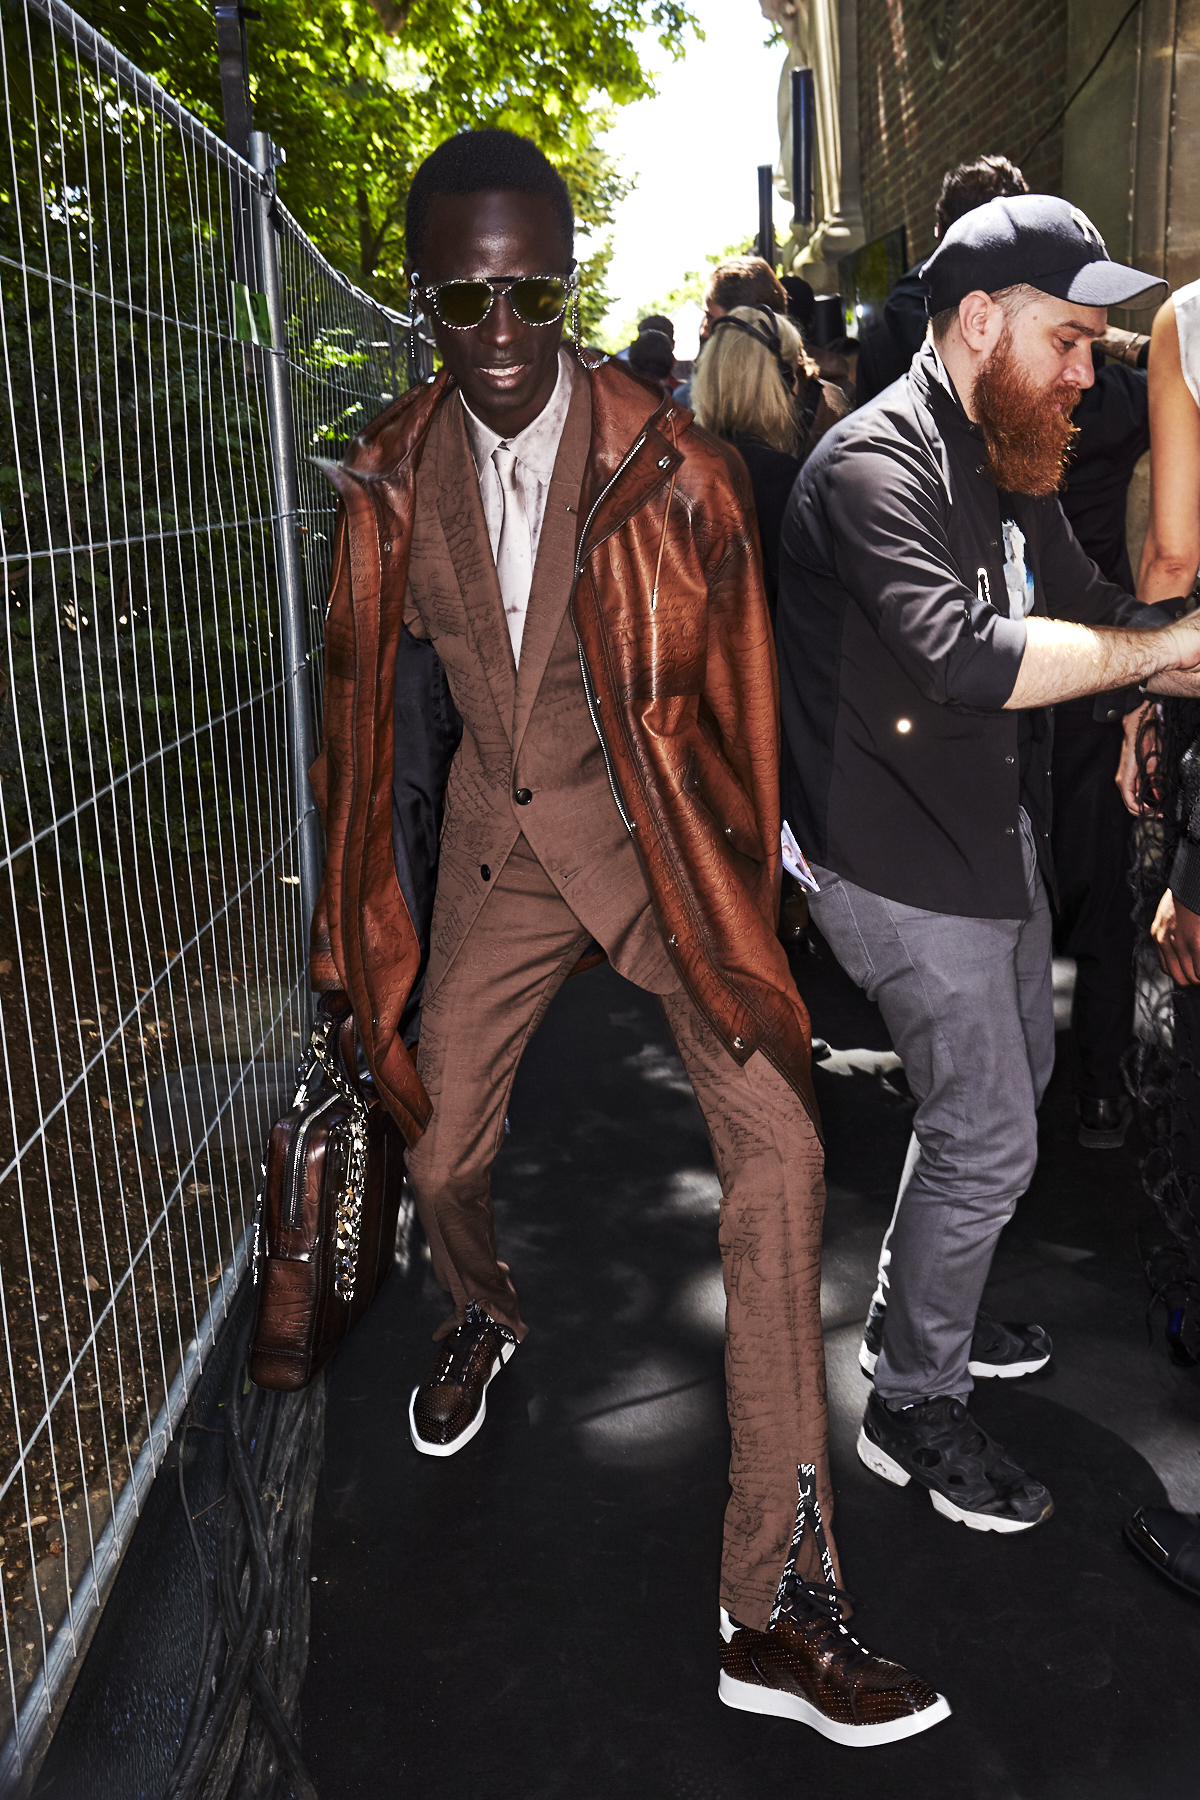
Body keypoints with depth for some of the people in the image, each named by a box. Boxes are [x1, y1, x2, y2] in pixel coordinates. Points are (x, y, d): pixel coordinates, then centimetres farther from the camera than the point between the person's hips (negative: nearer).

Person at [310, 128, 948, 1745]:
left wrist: (741, 905, 1)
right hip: (494, 843, 3)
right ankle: (483, 1317, 51)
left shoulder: (670, 469, -12)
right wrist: (373, 914, 12)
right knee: (442, 1152, 10)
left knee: (777, 1144, -17)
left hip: (652, 832, -3)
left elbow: (736, 699, -4)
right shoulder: (393, 479, -3)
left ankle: (779, 1606, -8)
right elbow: (371, 696, 8)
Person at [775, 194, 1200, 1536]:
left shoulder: (1012, 467, 11)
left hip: (995, 843, 10)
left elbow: (1091, 613, 13)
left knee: (1013, 1082, 23)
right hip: (905, 867, -10)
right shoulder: (878, 464, -21)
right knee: (987, 1139, -3)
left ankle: (916, 1314, 42)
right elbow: (962, 658, -36)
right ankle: (913, 1411, 18)